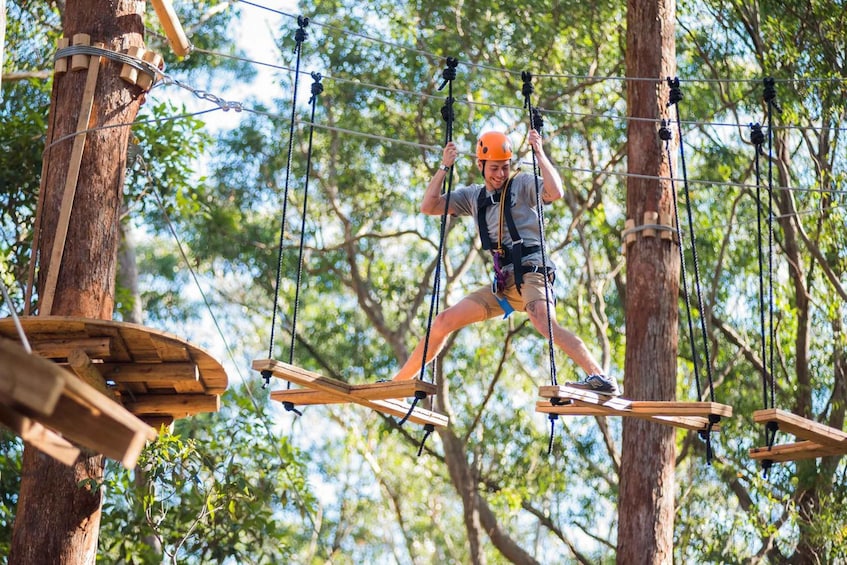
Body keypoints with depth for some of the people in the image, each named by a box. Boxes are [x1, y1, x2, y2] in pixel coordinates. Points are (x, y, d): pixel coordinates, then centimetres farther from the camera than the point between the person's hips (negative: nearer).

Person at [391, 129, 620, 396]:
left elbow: (556, 193, -18)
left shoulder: (523, 184, 1)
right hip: (503, 282, 7)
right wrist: (444, 168, 2)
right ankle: (398, 382, 16)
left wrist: (539, 154, -17)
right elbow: (428, 207, 11)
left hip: (531, 271, -7)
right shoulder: (473, 196, 18)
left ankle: (600, 378, -47)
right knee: (443, 322, 6)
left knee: (545, 324, -35)